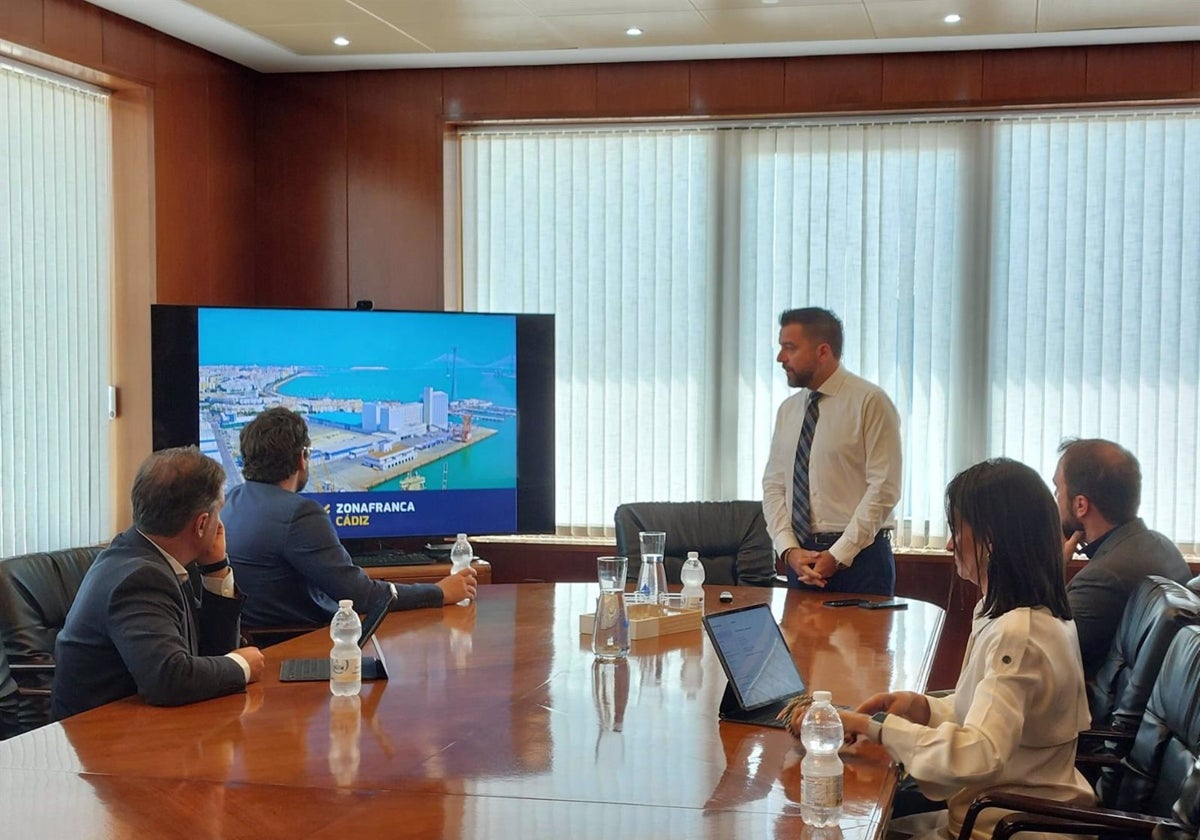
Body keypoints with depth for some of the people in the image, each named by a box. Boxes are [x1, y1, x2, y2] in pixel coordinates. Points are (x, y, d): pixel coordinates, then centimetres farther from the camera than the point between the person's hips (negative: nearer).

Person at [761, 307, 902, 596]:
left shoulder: (870, 402, -7)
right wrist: (789, 550, -6)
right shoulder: (788, 410, 10)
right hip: (800, 559, 5)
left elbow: (883, 489, -12)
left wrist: (838, 556, -15)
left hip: (859, 557, -5)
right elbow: (773, 485, 9)